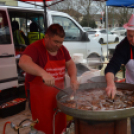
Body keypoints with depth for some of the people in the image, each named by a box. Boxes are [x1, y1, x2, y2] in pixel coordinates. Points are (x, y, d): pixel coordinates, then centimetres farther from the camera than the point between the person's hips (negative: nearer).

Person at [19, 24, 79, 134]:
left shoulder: (62, 49, 6)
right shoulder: (35, 48, -18)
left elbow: (70, 64, 12)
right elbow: (23, 62, -35)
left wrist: (73, 78, -9)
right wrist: (43, 73, -49)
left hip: (58, 93, 7)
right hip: (40, 96, -6)